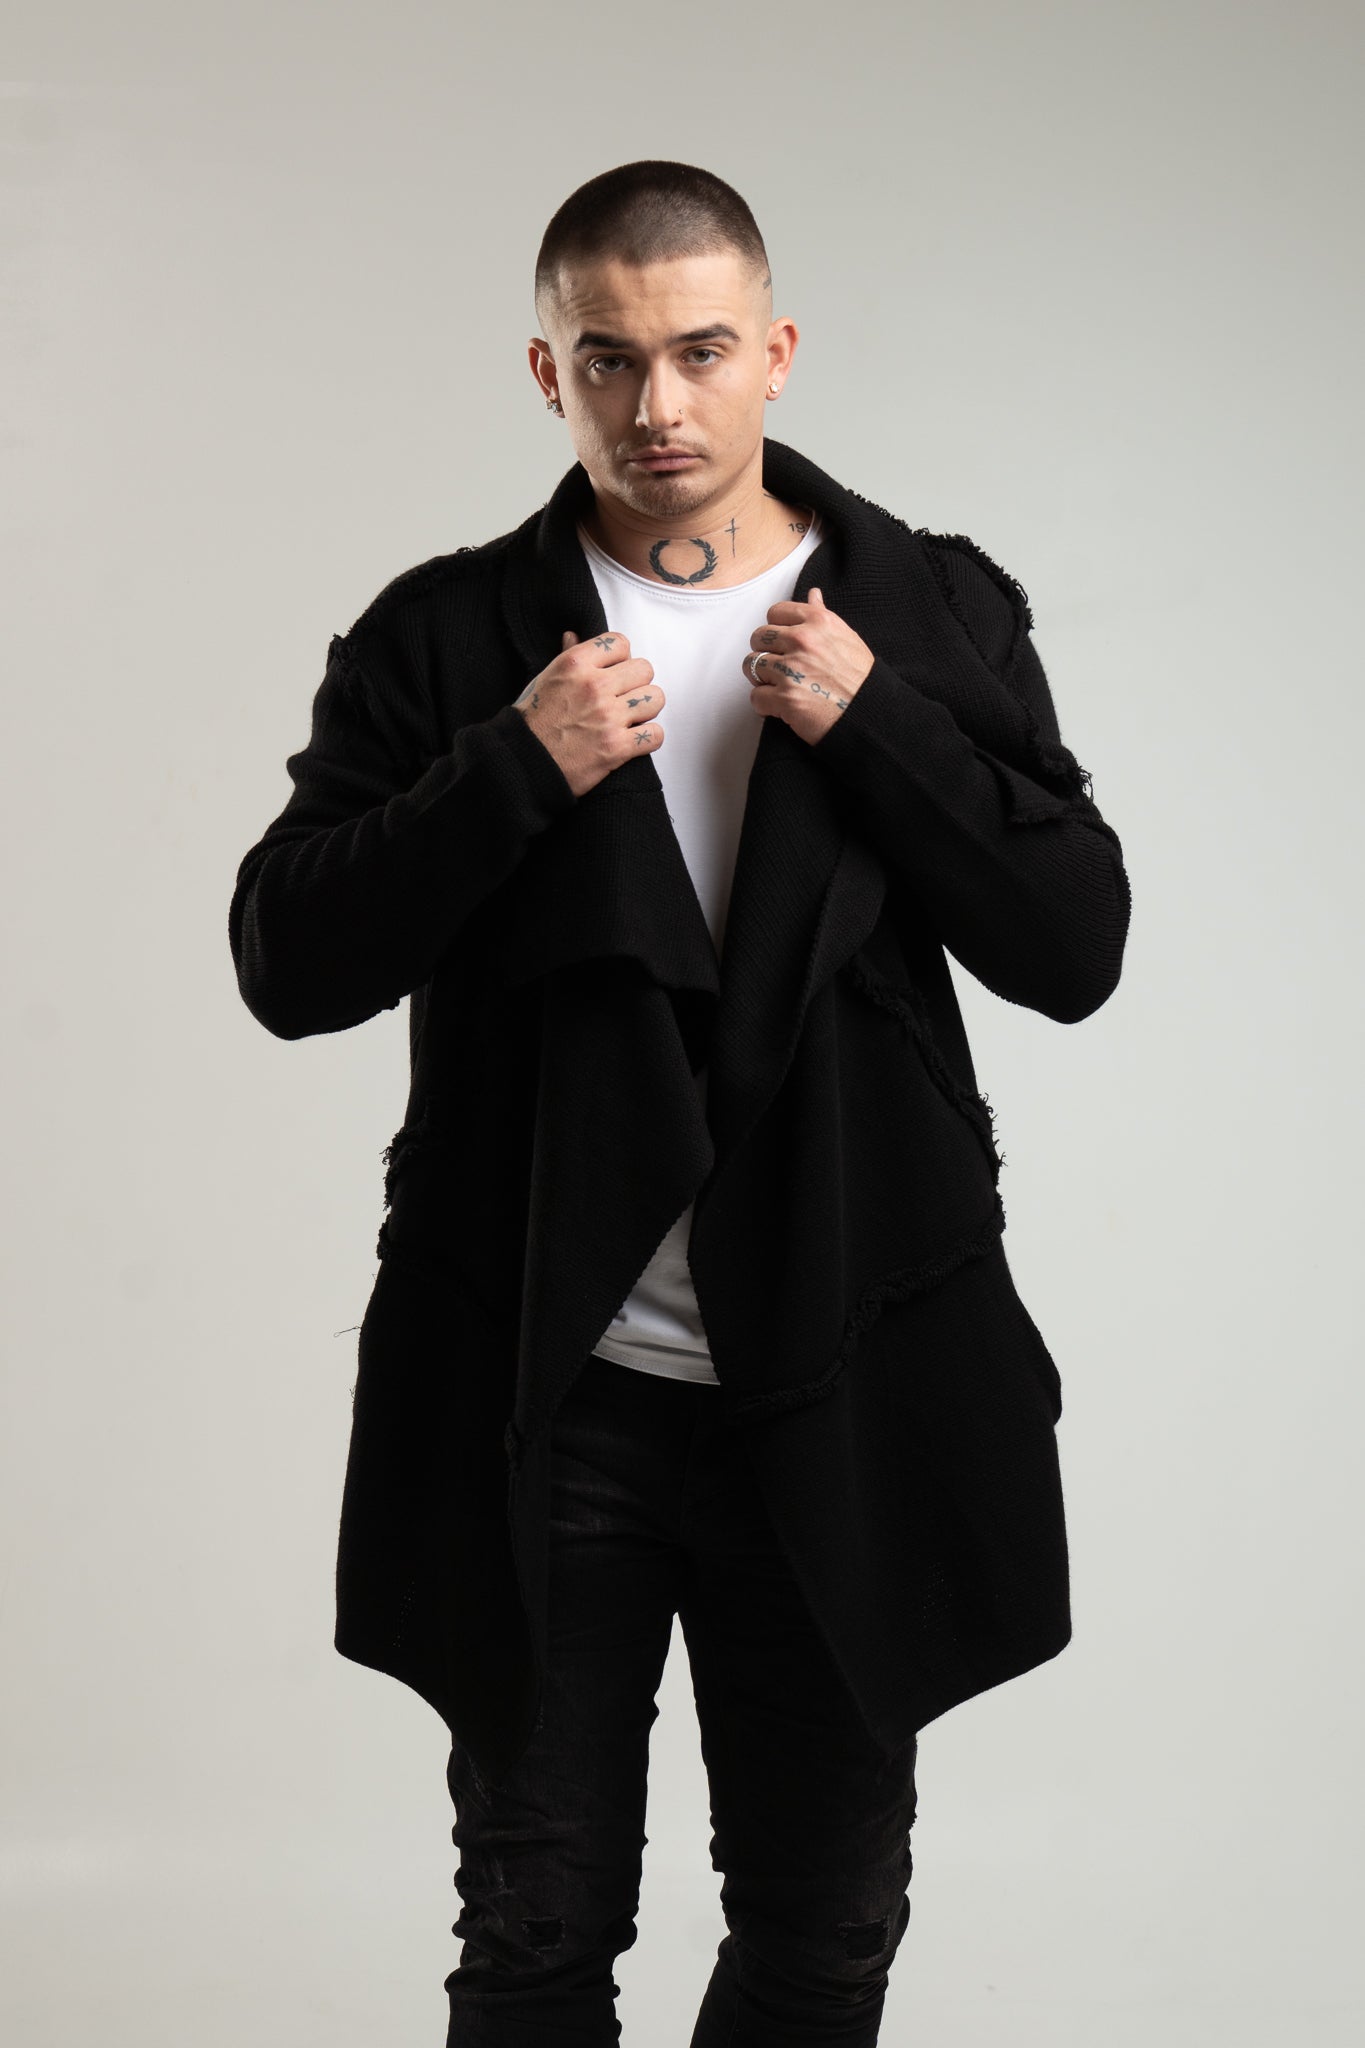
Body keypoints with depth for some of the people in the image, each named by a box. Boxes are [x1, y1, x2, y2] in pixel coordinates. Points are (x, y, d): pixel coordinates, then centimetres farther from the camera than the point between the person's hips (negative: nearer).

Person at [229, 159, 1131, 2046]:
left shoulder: (938, 614, 3)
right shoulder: (446, 640, 0)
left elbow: (1075, 949, -3)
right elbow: (288, 966, -6)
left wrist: (874, 726, -14)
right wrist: (517, 771, -18)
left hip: (840, 1390, 1)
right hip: (544, 1394, -1)